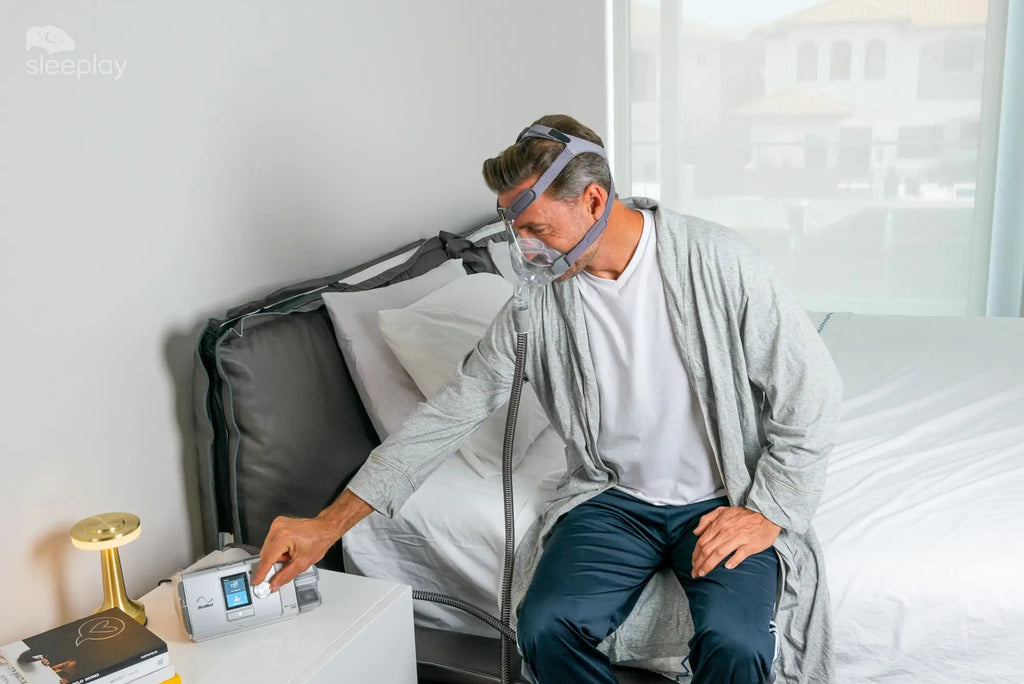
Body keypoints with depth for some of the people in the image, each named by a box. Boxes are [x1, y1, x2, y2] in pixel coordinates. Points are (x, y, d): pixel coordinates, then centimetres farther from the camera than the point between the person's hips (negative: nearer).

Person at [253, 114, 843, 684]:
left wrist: (769, 512, -13)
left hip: (727, 502, -2)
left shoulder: (717, 260, -16)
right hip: (614, 496, 3)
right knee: (546, 625, -21)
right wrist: (331, 523, -7)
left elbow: (812, 392, -8)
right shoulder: (539, 299, -7)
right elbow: (455, 410, -4)